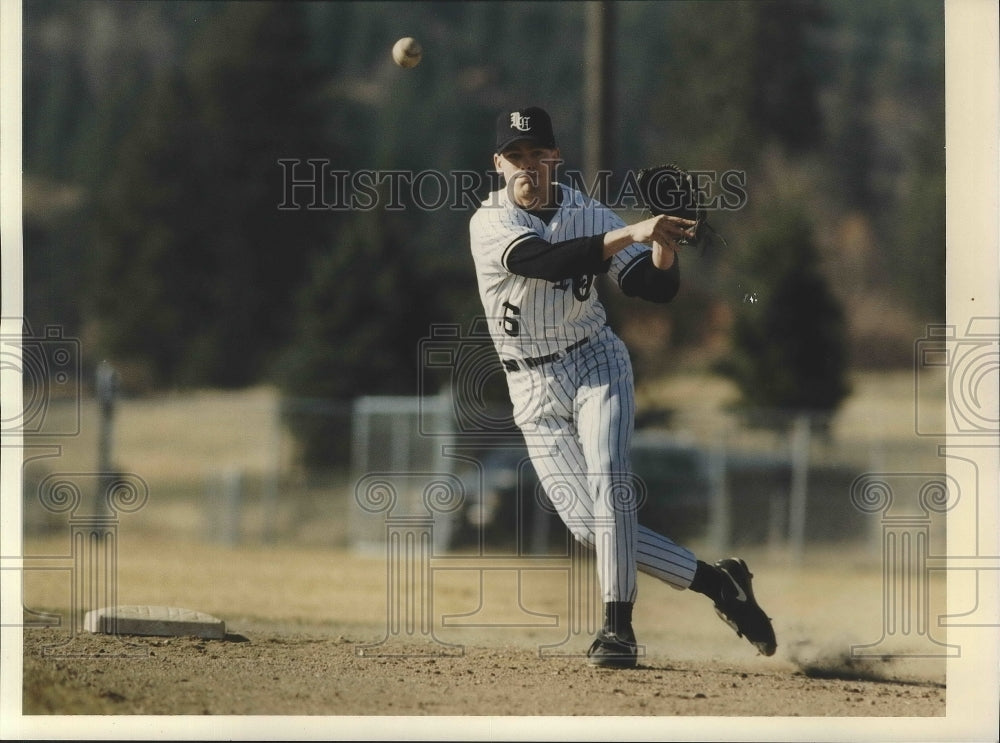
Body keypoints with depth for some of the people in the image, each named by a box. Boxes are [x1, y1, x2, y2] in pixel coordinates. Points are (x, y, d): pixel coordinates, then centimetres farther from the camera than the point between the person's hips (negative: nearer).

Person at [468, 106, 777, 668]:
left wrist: (663, 247, -28)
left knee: (608, 477, -25)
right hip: (535, 389, 0)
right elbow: (546, 262, -31)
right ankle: (716, 582, 6)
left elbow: (658, 289, -6)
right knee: (588, 525, -7)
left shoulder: (588, 214, -2)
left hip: (596, 364, 0)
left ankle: (619, 627, -24)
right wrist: (630, 235, -38)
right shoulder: (489, 223, -12)